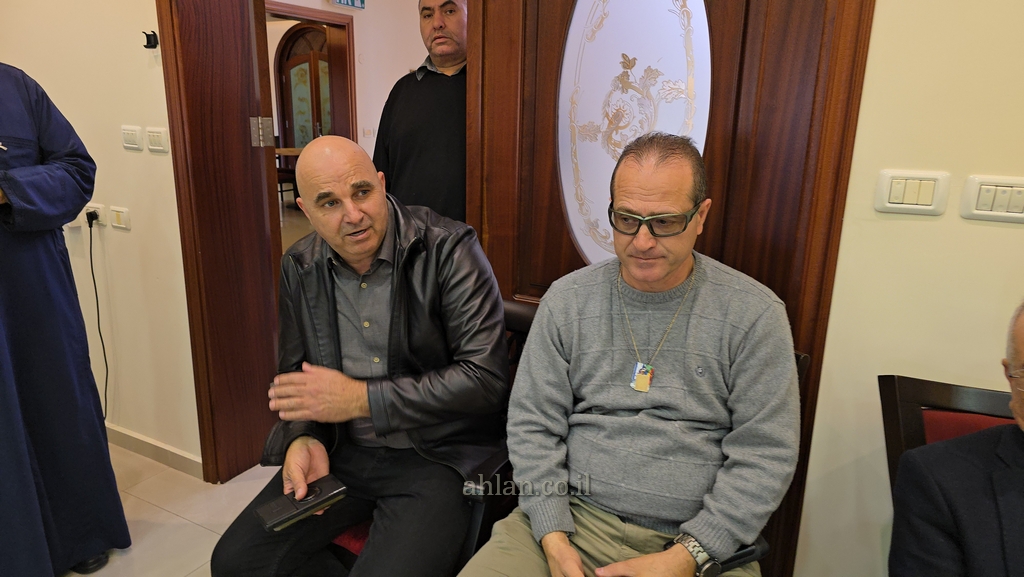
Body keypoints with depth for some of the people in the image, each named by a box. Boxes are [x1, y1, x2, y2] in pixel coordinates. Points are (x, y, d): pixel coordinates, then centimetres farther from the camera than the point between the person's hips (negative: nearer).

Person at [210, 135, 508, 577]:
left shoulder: (448, 249, -15)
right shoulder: (299, 267, 4)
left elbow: (486, 377, -19)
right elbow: (294, 373, 14)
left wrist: (361, 399, -19)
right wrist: (304, 437, -8)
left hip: (436, 456, -5)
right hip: (340, 452, 6)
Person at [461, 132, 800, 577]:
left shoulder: (756, 314, -3)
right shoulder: (566, 299, 2)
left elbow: (764, 455, -3)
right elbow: (532, 425, 2)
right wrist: (554, 540, -8)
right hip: (571, 518, 0)